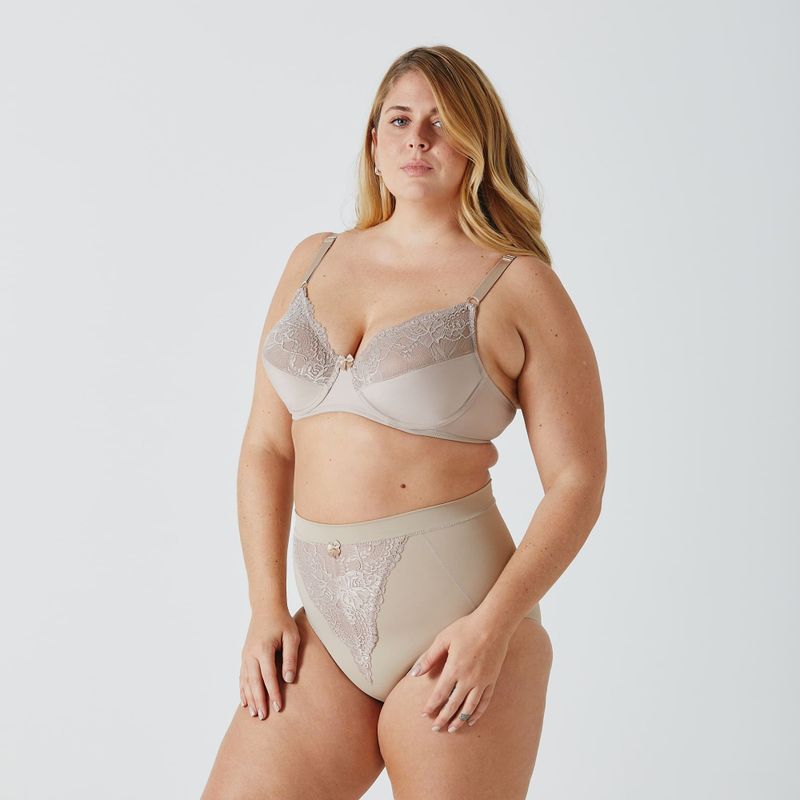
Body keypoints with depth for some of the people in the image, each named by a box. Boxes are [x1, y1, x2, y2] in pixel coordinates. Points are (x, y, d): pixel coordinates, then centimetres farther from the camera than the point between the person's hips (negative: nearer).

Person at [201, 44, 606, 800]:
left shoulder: (520, 287, -2)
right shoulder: (314, 261, 11)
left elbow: (578, 480, -5)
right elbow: (267, 445, 10)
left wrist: (494, 626, -15)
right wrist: (267, 607, 1)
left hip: (453, 623, -4)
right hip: (329, 629, 4)